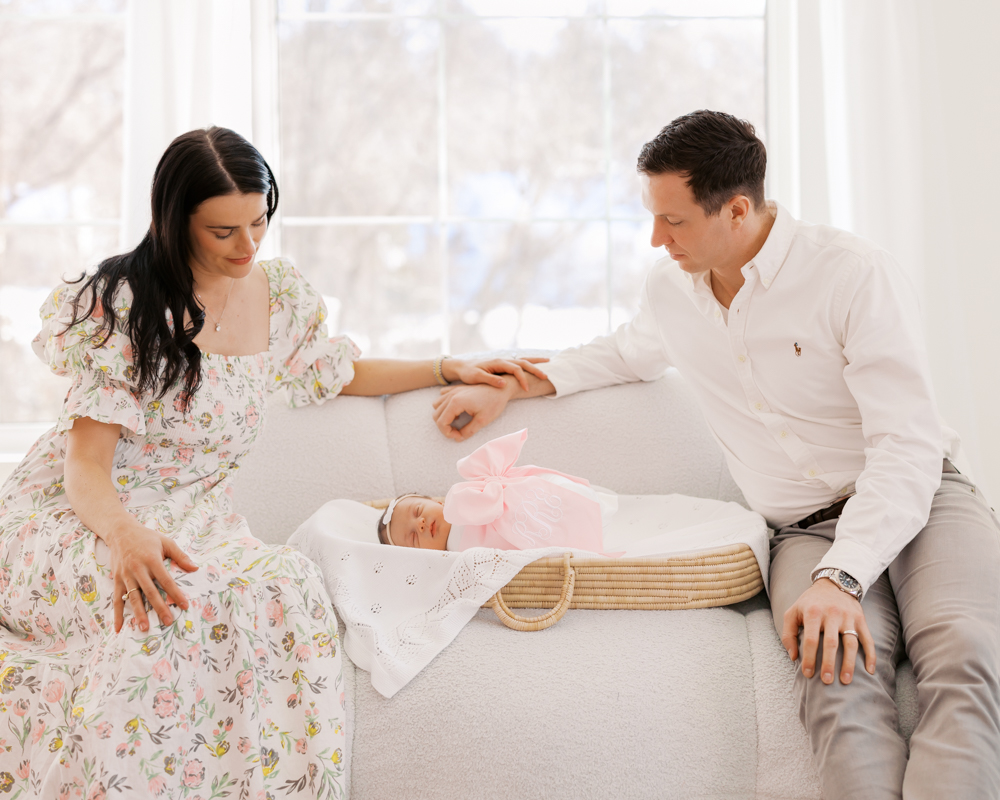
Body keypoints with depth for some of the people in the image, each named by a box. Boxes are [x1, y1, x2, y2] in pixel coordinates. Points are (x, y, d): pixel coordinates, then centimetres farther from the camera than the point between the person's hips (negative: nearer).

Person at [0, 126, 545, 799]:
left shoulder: (282, 294, 6)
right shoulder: (127, 302, -10)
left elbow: (340, 373, 27)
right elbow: (87, 463, -13)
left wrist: (449, 369, 19)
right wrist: (125, 536, -35)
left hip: (197, 526, 4)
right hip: (80, 517, -4)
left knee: (287, 591, -30)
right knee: (172, 602, -37)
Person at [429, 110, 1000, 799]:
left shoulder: (856, 274, -12)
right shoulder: (671, 288, 7)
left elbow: (908, 449, -17)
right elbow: (629, 353, 33)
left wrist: (840, 578, -30)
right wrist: (509, 388, 24)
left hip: (922, 500, -3)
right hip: (807, 531, 3)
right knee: (836, 673, -34)